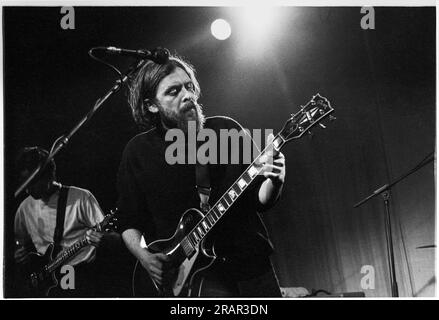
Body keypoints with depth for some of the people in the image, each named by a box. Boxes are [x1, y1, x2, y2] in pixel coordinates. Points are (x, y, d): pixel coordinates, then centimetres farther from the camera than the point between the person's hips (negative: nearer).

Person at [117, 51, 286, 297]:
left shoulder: (226, 129, 1)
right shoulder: (139, 151, 1)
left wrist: (273, 181, -17)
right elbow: (129, 221, 8)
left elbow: (260, 200, 4)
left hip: (251, 262, 1)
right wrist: (144, 256, -9)